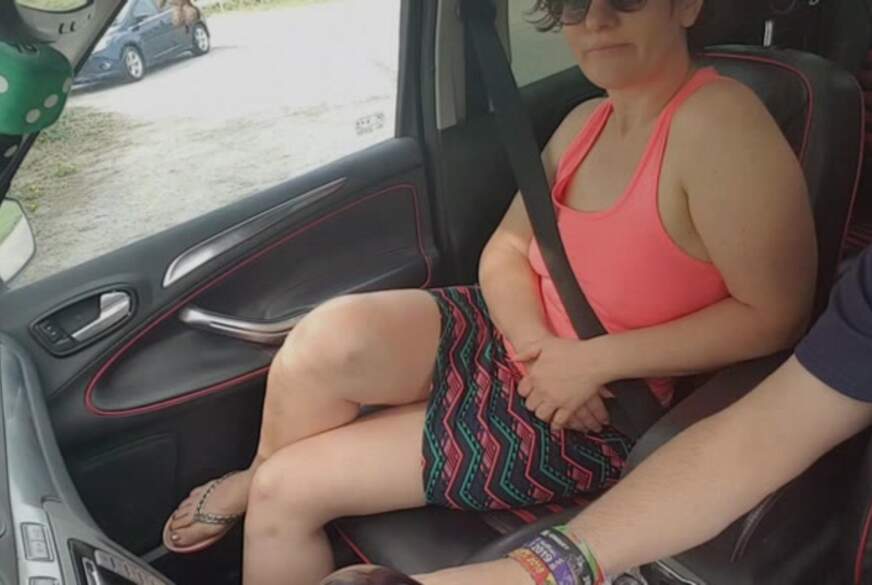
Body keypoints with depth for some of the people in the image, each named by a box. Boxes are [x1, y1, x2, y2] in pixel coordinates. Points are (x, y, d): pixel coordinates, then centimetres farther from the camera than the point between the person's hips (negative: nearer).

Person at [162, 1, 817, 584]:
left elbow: (776, 314, -20)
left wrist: (593, 359, -21)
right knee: (326, 340, -23)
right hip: (512, 342, 6)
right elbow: (506, 248, 6)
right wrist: (532, 341, -15)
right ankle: (256, 476, 6)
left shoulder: (718, 122, -20)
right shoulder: (585, 121, 3)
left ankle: (260, 485, 24)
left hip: (592, 414, -6)